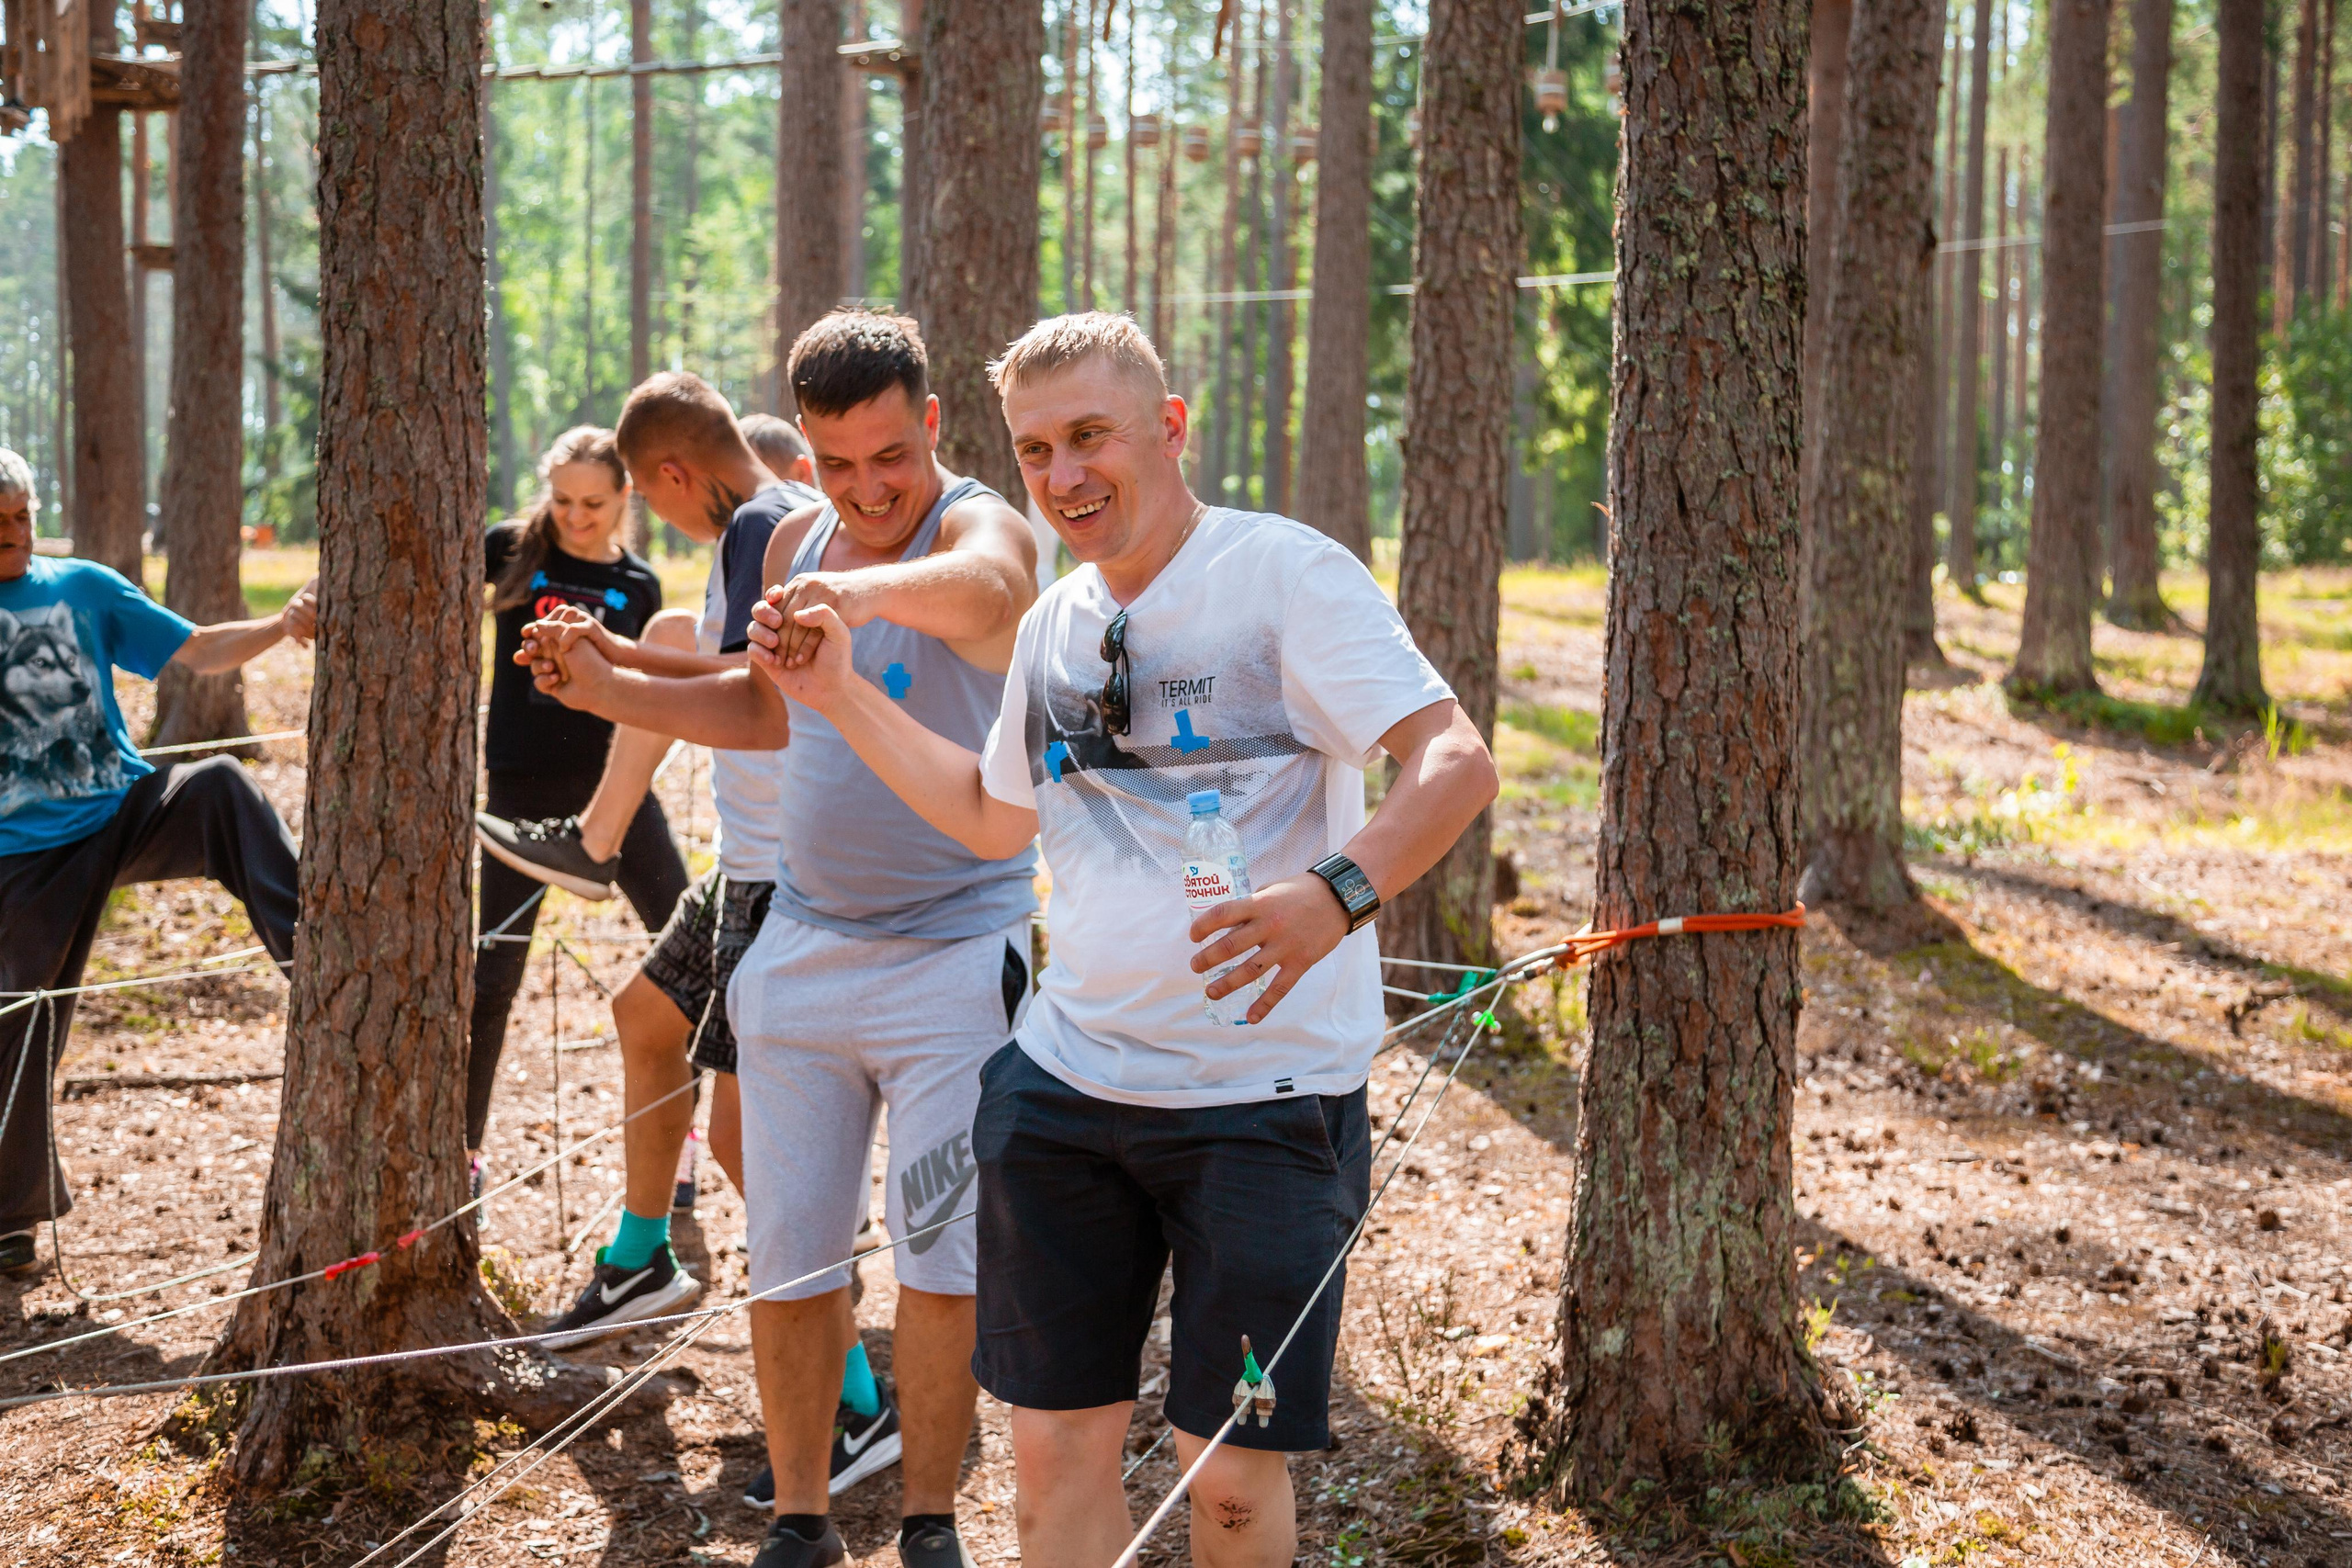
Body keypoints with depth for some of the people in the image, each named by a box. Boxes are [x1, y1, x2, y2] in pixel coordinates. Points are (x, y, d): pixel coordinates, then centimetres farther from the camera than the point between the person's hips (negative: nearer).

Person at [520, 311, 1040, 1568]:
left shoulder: (982, 528, -14)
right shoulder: (795, 543, 8)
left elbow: (979, 590, -40)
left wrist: (858, 592, -61)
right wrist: (613, 690, 9)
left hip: (953, 954, -6)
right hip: (803, 941, 6)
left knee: (941, 1262, 0)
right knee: (787, 1257, 9)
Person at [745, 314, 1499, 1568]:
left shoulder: (1285, 573, -11)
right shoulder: (1054, 624, 11)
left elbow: (1456, 763, -20)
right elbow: (995, 817, 27)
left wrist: (1337, 892, -38)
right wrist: (842, 695, 18)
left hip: (1262, 1096, -6)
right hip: (1068, 1083, 6)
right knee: (1056, 1443, 10)